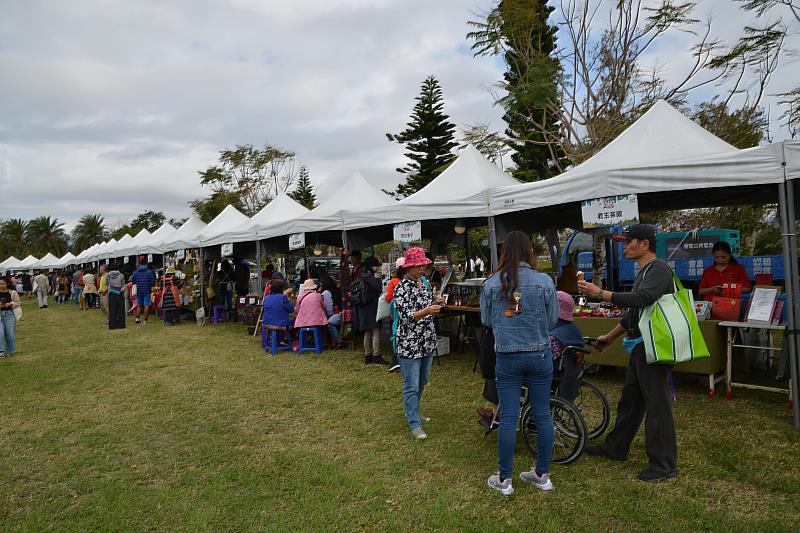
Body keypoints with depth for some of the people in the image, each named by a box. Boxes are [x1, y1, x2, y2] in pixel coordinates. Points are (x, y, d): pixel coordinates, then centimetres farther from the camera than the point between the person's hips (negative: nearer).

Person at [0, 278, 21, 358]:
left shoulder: (13, 293, 4)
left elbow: (17, 303, 7)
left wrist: (10, 304, -12)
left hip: (9, 314, 0)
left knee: (10, 334, 1)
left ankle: (10, 351, 15)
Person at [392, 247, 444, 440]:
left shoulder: (425, 283, 9)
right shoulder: (401, 288, -15)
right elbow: (406, 316, -21)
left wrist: (435, 304, 0)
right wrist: (427, 311, -35)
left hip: (427, 342, 8)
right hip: (409, 344, -8)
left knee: (422, 382, 19)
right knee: (412, 385, 0)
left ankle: (412, 411, 38)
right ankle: (414, 424, 9)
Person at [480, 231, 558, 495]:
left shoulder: (491, 283, -7)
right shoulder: (545, 281, -8)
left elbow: (486, 320, 4)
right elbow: (552, 319, 1)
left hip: (506, 357, 0)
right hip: (539, 355, 0)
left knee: (508, 417, 7)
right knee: (542, 415, 12)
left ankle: (504, 479, 16)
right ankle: (542, 474, 25)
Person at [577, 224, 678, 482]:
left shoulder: (659, 270, -13)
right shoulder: (643, 272, 19)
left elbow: (640, 299, -31)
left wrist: (600, 293, -32)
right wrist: (610, 336, 28)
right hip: (639, 347, 10)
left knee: (657, 404, -3)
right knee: (629, 399, 18)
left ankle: (664, 464, 7)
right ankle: (616, 447, 31)